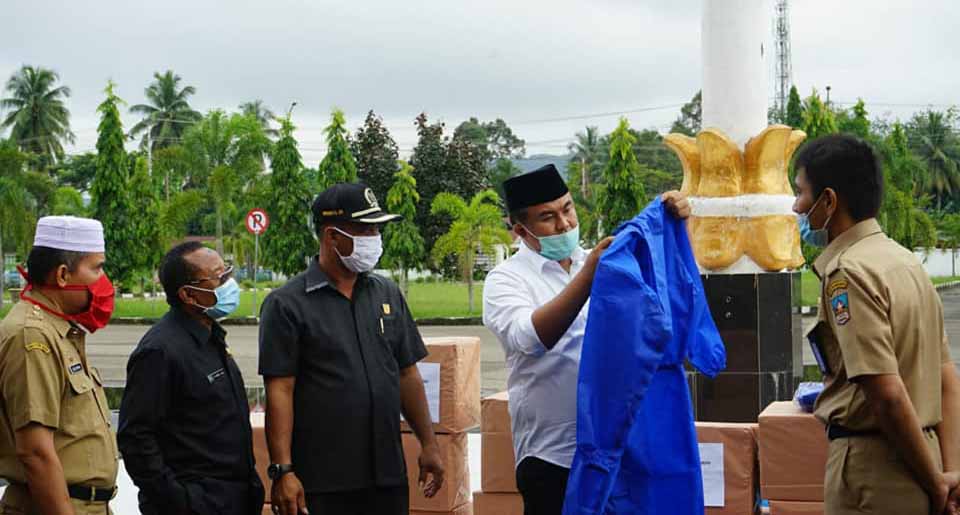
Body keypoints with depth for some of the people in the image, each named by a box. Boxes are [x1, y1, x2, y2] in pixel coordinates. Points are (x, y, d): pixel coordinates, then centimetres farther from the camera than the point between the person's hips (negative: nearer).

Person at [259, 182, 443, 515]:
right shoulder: (287, 304, -5)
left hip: (388, 476, 5)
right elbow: (279, 391, -9)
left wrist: (428, 444, 12)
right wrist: (282, 470, -14)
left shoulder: (387, 294, 11)